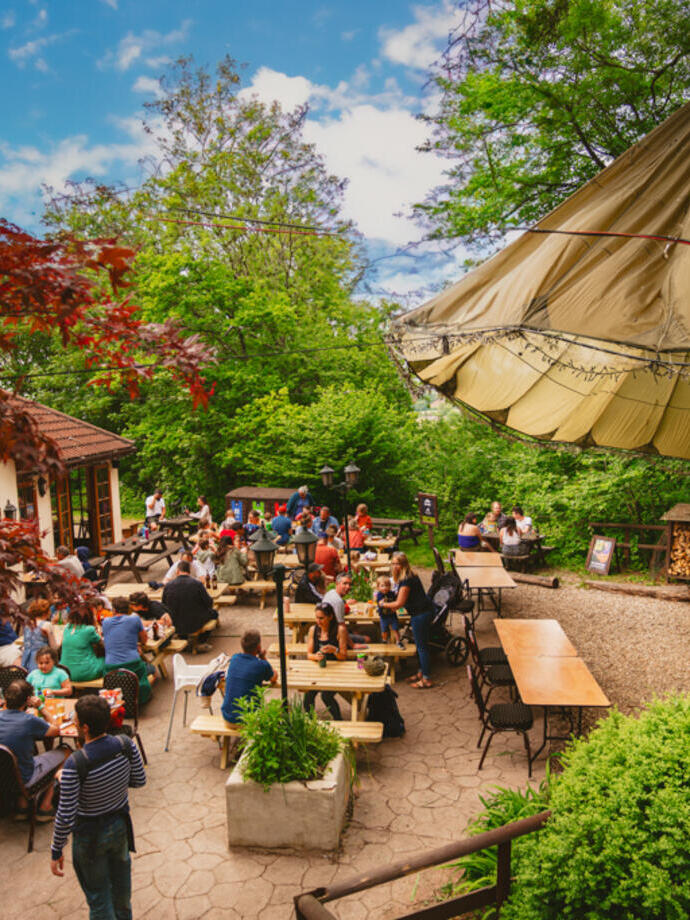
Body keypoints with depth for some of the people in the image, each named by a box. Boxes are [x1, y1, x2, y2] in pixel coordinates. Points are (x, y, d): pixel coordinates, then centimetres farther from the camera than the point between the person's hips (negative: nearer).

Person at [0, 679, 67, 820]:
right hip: (24, 779, -6)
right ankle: (44, 807, 19)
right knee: (64, 752, 11)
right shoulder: (30, 720, -24)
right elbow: (56, 730, -7)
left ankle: (22, 807, 28)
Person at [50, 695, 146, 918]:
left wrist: (56, 851, -9)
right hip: (121, 824, 5)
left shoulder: (74, 765, -33)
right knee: (120, 878, 32)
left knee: (97, 893, 20)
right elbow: (139, 781, -5)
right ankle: (123, 914, 56)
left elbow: (65, 817, -24)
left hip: (90, 835, -5)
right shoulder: (126, 745, -20)